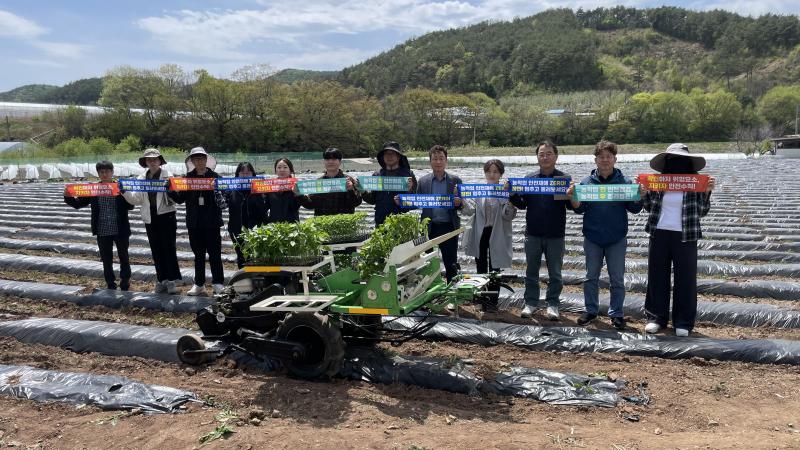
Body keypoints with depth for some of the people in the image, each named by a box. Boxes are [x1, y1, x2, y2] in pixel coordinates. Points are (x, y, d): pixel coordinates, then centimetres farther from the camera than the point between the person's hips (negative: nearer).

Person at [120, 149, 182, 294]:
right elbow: (136, 199, 6)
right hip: (150, 218, 4)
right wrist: (124, 192, -10)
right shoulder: (141, 178, 10)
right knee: (156, 250, 7)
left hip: (166, 216, -4)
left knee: (169, 248, -4)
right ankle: (162, 280, 15)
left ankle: (172, 280, 1)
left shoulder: (167, 176, -1)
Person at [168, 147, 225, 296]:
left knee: (214, 253, 0)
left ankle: (218, 284, 7)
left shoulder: (215, 176, -1)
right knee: (198, 254, 11)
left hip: (211, 222, -3)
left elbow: (224, 196, -4)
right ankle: (199, 285, 19)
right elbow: (181, 199, 6)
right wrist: (172, 191, -12)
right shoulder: (188, 177, 6)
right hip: (194, 222, 3)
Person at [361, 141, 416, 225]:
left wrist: (410, 190, -21)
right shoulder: (376, 175, 11)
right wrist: (363, 192, -4)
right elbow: (372, 200, 12)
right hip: (381, 223, 3)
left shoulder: (408, 174, 2)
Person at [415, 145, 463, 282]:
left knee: (451, 264, 4)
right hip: (429, 228, 1)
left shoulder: (455, 180, 5)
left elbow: (462, 205, 7)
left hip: (449, 227, -1)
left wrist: (459, 203, -16)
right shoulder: (423, 181, 7)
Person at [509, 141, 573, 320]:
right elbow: (522, 204, 5)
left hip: (555, 235, -2)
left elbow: (571, 206, -4)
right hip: (533, 233, 2)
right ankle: (531, 302, 22)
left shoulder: (564, 178, -1)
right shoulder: (529, 178, 4)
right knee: (531, 272, 10)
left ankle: (553, 304, 19)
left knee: (555, 273, 7)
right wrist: (512, 194, -13)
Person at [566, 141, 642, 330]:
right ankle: (591, 310, 23)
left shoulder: (625, 182, -2)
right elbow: (580, 209, 1)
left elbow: (634, 209, 0)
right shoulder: (587, 182, 0)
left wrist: (639, 198, -19)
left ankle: (616, 314, 17)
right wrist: (573, 199, -18)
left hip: (617, 240, -1)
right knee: (591, 277, 11)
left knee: (617, 279, 6)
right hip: (592, 238, 1)